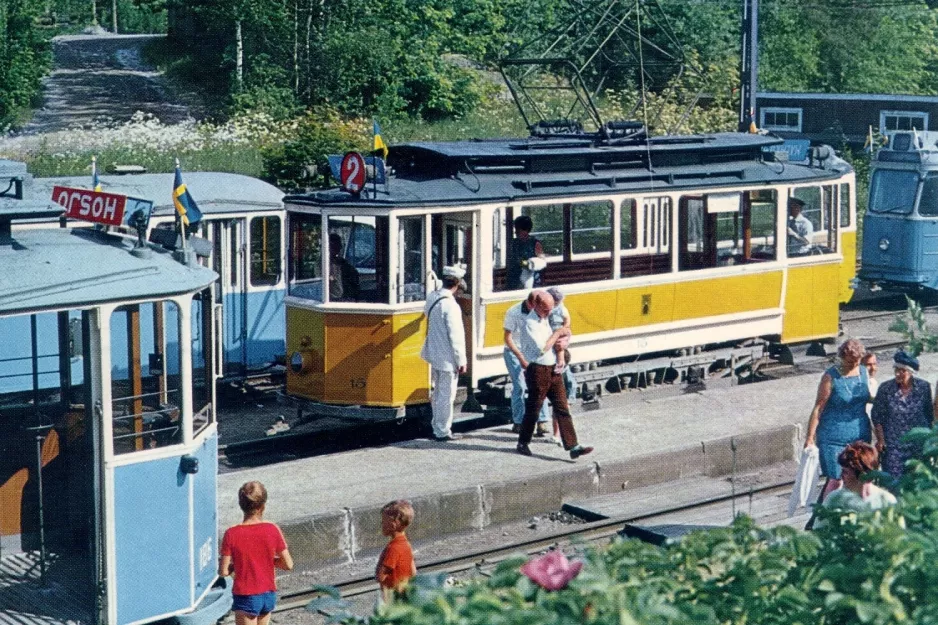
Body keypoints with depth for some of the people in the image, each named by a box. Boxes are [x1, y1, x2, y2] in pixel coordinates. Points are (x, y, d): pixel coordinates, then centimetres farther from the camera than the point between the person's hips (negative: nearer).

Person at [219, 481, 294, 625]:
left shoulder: (232, 534, -16)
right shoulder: (273, 530, -9)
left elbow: (224, 571, -13)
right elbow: (288, 564, -5)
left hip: (246, 597, -4)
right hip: (269, 595, 4)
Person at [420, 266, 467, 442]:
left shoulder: (431, 297, 0)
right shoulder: (450, 305, -24)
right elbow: (455, 336, -21)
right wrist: (461, 361, -13)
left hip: (434, 354, 9)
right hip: (447, 358, -8)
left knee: (436, 392, 19)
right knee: (446, 395, 1)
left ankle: (437, 427, 29)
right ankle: (443, 432, 7)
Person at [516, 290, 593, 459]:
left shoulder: (545, 319, 13)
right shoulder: (530, 323, -15)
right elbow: (541, 348, -23)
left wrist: (560, 341, 5)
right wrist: (557, 334, -12)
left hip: (553, 369, 8)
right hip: (538, 371, -8)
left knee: (562, 408, 1)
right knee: (533, 409, 5)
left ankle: (573, 446, -4)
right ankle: (522, 444, 23)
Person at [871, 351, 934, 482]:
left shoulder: (924, 387, -5)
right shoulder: (885, 388, -9)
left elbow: (930, 414, 8)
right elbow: (877, 417, -2)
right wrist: (880, 440, -3)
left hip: (919, 446, 2)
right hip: (893, 445, -2)